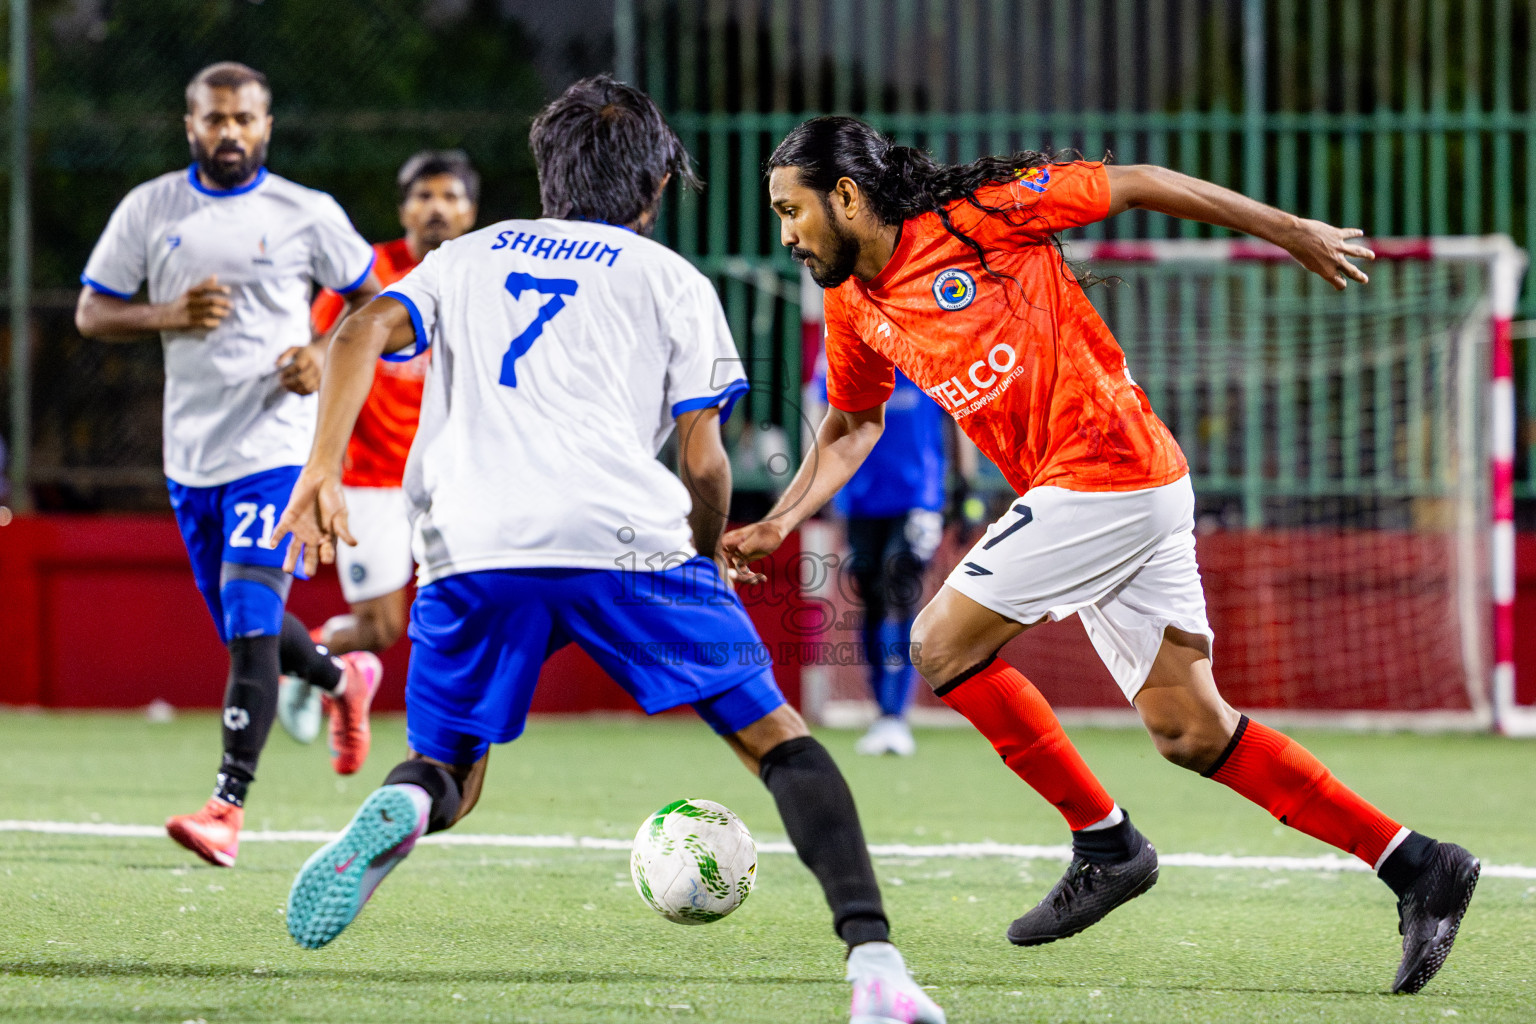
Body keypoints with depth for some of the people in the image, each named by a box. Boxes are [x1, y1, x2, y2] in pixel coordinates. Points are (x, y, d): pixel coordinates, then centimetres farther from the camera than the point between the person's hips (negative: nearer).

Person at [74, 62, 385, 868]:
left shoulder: (307, 215, -2)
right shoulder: (149, 209, 4)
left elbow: (373, 300, 10)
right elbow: (90, 313, 5)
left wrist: (328, 355, -9)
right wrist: (169, 316, -12)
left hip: (276, 446, -4)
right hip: (191, 453, 4)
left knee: (251, 626, -16)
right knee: (241, 628, 15)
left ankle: (228, 805, -17)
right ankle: (343, 679, 45)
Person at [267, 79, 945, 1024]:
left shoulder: (467, 258, 29)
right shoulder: (672, 280, 21)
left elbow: (362, 333, 9)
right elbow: (701, 459, 13)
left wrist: (324, 468, 2)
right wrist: (708, 560, 30)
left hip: (469, 550, 2)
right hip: (626, 536, -2)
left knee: (450, 778, 17)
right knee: (777, 739, 5)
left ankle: (396, 812, -22)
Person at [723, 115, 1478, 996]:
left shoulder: (973, 215, -10)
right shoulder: (856, 308, 13)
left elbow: (1136, 185, -5)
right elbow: (852, 426, 29)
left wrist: (1292, 231, -1)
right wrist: (778, 523, 14)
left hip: (1104, 473, -8)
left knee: (943, 647, -8)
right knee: (1191, 731, 6)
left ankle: (1106, 842, 1)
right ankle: (1417, 867, 9)